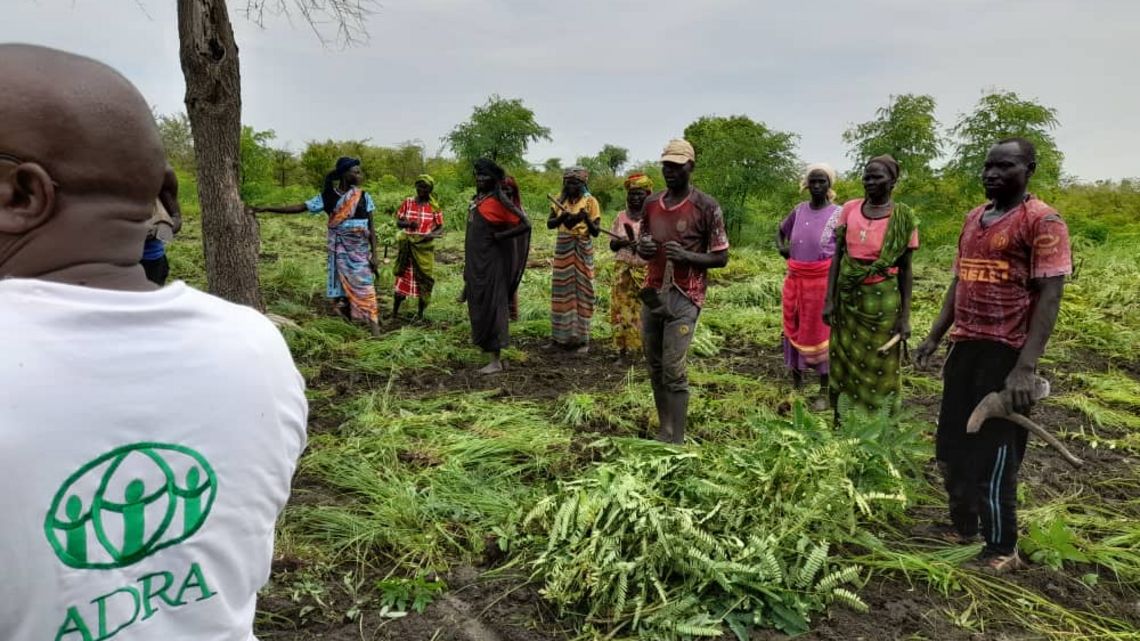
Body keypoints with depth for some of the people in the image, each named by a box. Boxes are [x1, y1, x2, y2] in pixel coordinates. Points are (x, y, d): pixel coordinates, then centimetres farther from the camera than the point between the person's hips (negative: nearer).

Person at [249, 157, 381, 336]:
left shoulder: (364, 197, -1)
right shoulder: (327, 197, -2)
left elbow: (371, 227, 0)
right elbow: (300, 207, -1)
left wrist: (374, 254, -7)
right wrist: (265, 209, -5)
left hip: (360, 251, -1)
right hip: (340, 251, 1)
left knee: (365, 289, -5)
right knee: (341, 290, 2)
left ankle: (375, 331, -5)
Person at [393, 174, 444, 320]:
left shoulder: (434, 207, -1)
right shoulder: (407, 202, 2)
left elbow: (440, 229, 1)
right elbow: (398, 222, 4)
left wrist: (432, 235, -20)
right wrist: (408, 223, -17)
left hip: (425, 247, -1)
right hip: (407, 245, 1)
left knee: (424, 277, 3)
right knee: (403, 276, 5)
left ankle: (421, 312, 15)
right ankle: (395, 310, 15)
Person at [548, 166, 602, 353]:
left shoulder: (590, 201, -4)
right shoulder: (560, 200, 7)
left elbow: (596, 232, -6)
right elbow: (549, 224, 3)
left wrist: (586, 219, -24)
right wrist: (561, 218, -16)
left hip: (582, 250, -4)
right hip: (563, 248, 4)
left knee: (581, 292, -2)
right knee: (562, 291, 7)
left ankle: (582, 339, 3)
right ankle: (562, 336, 16)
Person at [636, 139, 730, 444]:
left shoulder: (706, 207, -7)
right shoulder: (651, 203, 9)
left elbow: (721, 258, -4)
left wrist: (687, 256, -21)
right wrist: (642, 248, -5)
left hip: (684, 298, -6)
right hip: (652, 294, 6)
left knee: (673, 369, -10)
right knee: (655, 367, 9)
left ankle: (676, 441, -3)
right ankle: (663, 432, 20)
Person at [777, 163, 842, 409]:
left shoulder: (838, 214, -8)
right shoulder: (799, 210, 6)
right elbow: (781, 230, 24)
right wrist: (781, 247, 5)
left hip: (822, 280, -5)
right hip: (795, 278, 5)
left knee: (819, 333, 0)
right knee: (794, 329, 12)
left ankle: (825, 392, 9)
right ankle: (795, 383, 27)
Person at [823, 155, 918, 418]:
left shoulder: (903, 218, -4)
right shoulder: (850, 209, 2)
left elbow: (905, 269, -1)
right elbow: (837, 256, 5)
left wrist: (905, 316, -4)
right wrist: (829, 299, 0)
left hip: (882, 299, -3)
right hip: (847, 296, 3)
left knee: (879, 366, 4)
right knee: (843, 362, 10)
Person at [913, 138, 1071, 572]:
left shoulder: (1043, 222, -11)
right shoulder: (973, 219, 13)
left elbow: (1049, 298, -16)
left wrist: (1026, 366, -24)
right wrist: (934, 337, 15)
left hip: (1005, 354, -8)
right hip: (964, 347, 8)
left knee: (992, 455, 2)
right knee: (951, 447, 16)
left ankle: (1001, 552, 20)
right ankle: (963, 527, 35)